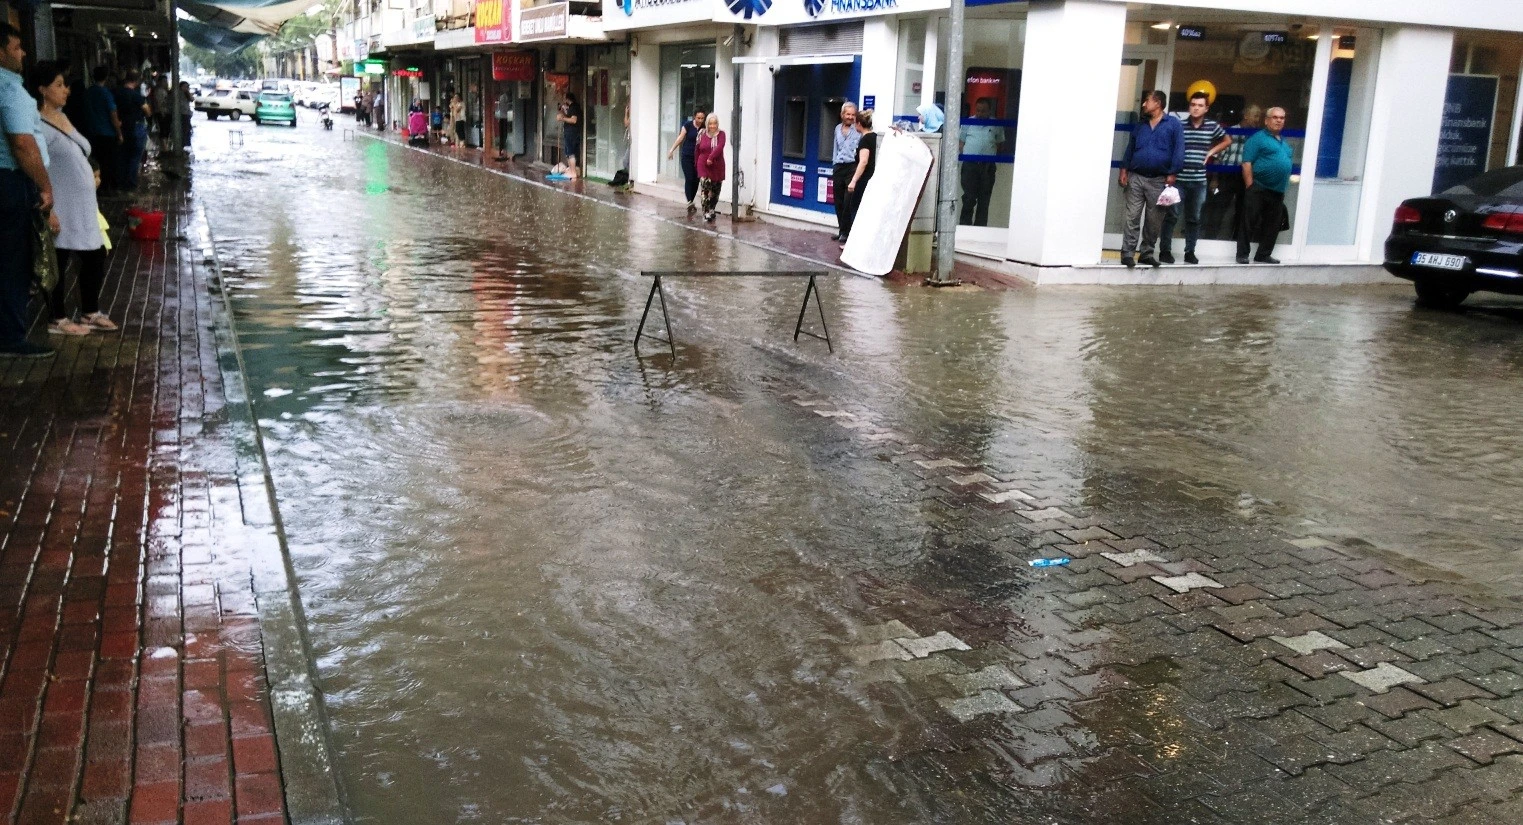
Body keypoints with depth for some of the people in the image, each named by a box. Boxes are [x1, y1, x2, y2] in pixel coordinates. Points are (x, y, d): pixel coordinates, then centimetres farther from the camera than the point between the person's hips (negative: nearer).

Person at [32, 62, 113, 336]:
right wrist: (48, 211, -22)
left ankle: (91, 313, 29)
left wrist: (91, 176, 20)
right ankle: (58, 320, 14)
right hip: (62, 209, -9)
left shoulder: (63, 117, 12)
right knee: (60, 262, 1)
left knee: (96, 255, 15)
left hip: (83, 205, 9)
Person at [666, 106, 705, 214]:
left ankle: (691, 203, 15)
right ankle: (689, 202, -15)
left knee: (696, 180, 3)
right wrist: (672, 150, -2)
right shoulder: (688, 125, -4)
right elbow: (680, 138, -1)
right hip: (687, 156, -2)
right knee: (689, 179, -10)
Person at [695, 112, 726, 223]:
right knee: (706, 190, -14)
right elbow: (697, 150, 12)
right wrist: (696, 163, 17)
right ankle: (706, 213, -11)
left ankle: (711, 210, 31)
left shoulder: (721, 134, -3)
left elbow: (720, 147, -20)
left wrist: (711, 158, -28)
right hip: (704, 166, -1)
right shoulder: (702, 135, 1)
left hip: (717, 167, 1)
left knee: (715, 191, 11)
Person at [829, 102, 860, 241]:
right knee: (838, 201, 9)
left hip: (852, 167, -6)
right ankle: (841, 230, 19)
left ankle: (845, 231, 3)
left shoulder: (858, 130, -5)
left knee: (848, 202, -6)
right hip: (838, 167, 6)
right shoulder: (838, 129, 14)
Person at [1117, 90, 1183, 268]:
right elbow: (1130, 148, 16)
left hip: (1158, 180, -3)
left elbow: (1178, 150, -4)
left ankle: (1147, 253, 14)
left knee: (1154, 220, 4)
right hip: (1136, 177, 3)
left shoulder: (1173, 123, 0)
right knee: (1132, 217, -4)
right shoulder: (1140, 125, 14)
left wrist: (1172, 174, -10)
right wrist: (1124, 170, 7)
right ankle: (1127, 252, -5)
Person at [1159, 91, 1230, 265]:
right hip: (1178, 179, -3)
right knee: (1171, 216, -2)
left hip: (1199, 181, 3)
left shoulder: (1212, 126, 4)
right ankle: (1165, 251, 4)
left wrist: (1211, 152, 7)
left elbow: (1227, 141, 21)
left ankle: (1190, 252, 18)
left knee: (1194, 218, 10)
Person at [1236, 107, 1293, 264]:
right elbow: (1247, 163, -11)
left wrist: (1284, 187, 15)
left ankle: (1263, 255, 17)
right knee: (1250, 223, -3)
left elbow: (1285, 166, 24)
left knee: (1272, 226, 9)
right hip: (1258, 189, -7)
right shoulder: (1258, 138, -4)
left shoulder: (1284, 143, 19)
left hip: (1277, 191, 7)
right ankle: (1242, 254, 3)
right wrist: (1250, 187, -16)